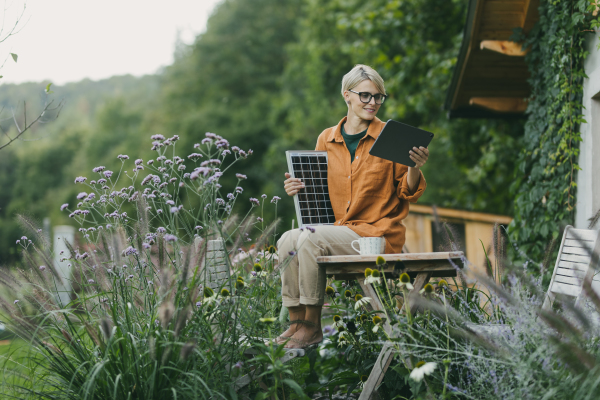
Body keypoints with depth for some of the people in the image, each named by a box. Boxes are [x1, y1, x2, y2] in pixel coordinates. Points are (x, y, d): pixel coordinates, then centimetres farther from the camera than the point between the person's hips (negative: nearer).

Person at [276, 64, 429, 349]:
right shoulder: (327, 140, 10)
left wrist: (414, 168, -18)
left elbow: (408, 194, 1)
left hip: (377, 233, -5)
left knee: (310, 239, -26)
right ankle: (296, 321, -12)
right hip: (338, 228, 5)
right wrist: (298, 188, -1)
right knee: (288, 240, -19)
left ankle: (312, 326, -14)